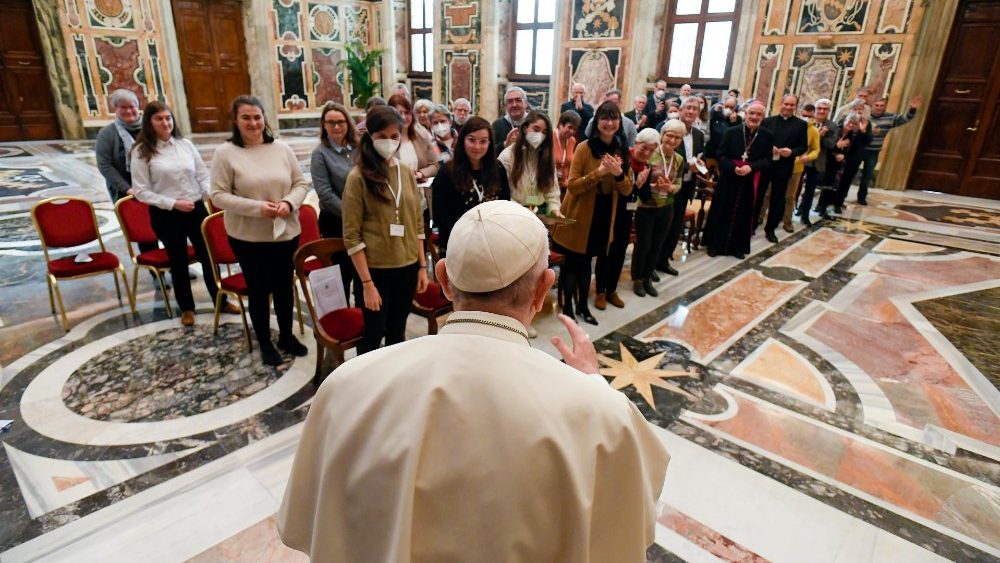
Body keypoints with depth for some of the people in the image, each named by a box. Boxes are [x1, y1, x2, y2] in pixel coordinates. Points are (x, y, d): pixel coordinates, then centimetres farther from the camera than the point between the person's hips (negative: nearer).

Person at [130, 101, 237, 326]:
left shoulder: (185, 144, 3)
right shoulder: (141, 152, -6)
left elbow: (203, 175, 7)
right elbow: (141, 191, -7)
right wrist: (173, 203, -16)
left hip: (196, 209, 3)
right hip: (166, 215, -2)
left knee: (208, 256, 11)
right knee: (178, 261, 11)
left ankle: (220, 300, 27)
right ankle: (186, 308, 28)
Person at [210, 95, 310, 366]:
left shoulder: (281, 148, 2)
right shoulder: (226, 153, -8)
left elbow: (301, 183, 5)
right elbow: (218, 196, -10)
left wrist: (289, 202, -15)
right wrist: (257, 207, -21)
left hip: (286, 232, 3)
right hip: (248, 237, -3)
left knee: (284, 286, 16)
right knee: (258, 289, 10)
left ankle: (287, 336, 34)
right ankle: (264, 343, 27)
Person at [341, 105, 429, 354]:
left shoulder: (406, 171, 5)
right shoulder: (358, 176, -11)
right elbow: (351, 235, -12)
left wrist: (422, 265, 7)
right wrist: (367, 282, -15)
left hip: (407, 266, 5)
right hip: (375, 268, -5)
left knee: (397, 331, 18)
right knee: (373, 334, 7)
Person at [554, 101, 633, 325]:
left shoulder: (622, 151, 3)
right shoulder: (584, 148, -14)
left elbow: (627, 190, 1)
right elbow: (572, 186, -18)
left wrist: (618, 174, -19)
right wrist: (599, 172, -29)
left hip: (604, 215, 5)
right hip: (579, 216, -5)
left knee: (586, 262, 18)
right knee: (573, 262, 7)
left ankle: (583, 305, 31)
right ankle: (567, 307, 22)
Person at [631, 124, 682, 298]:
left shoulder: (679, 160, 2)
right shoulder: (649, 154, -14)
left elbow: (678, 185, 6)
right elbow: (637, 180, -14)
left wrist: (670, 188, -16)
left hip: (666, 209, 5)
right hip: (646, 208, -5)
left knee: (656, 246, 15)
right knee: (643, 245, 5)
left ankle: (647, 278, 31)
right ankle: (637, 279, 24)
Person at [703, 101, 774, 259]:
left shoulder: (767, 136, 0)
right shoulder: (731, 132, -4)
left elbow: (767, 160, -3)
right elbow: (721, 156, -5)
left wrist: (751, 167, -21)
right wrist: (733, 167, -21)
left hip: (750, 183, 1)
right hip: (729, 180, -1)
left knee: (744, 215, 10)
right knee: (722, 212, 5)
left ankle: (737, 247, 22)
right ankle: (715, 244, 18)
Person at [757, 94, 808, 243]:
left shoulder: (801, 124, 3)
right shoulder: (768, 121, 4)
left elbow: (804, 146, 2)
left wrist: (792, 152, -17)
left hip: (783, 167, 0)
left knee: (778, 199, 7)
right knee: (757, 196, 5)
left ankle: (770, 229, 18)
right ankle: (751, 225, 18)